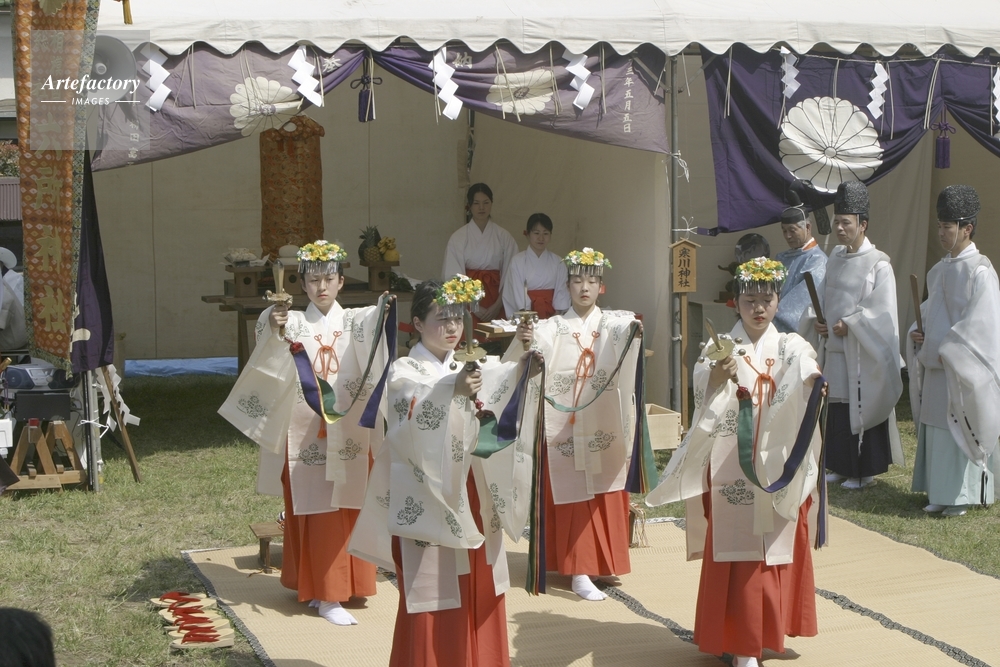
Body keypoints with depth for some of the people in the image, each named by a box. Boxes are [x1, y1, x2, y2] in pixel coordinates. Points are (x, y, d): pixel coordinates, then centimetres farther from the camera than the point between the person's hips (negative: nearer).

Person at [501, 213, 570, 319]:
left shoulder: (558, 262, 8)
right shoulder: (518, 261, 2)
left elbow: (561, 290, 4)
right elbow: (518, 291, -3)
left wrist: (556, 316, -9)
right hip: (527, 314, -1)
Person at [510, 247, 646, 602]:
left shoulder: (613, 323, 5)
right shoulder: (551, 328, 4)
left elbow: (627, 328, -21)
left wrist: (634, 333, -44)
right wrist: (522, 341, -35)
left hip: (604, 427, 1)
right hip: (565, 427, -1)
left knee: (605, 494, 7)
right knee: (573, 495, -1)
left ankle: (602, 559, 23)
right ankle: (580, 572, 2)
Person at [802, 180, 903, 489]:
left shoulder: (878, 264, -10)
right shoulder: (835, 258, 11)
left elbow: (881, 310, -14)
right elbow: (820, 295, 15)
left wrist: (848, 325, -16)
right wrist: (815, 320, -2)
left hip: (860, 353, -6)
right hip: (832, 348, 7)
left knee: (860, 408, -1)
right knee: (835, 407, 10)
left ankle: (864, 471, 10)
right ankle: (840, 466, 21)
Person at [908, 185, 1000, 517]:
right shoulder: (939, 270, 12)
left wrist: (945, 351, -17)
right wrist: (918, 334, 2)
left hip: (963, 372, -8)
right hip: (934, 366, 8)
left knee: (959, 428, -2)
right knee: (934, 428, 9)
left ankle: (962, 495, 8)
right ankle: (940, 493, 18)